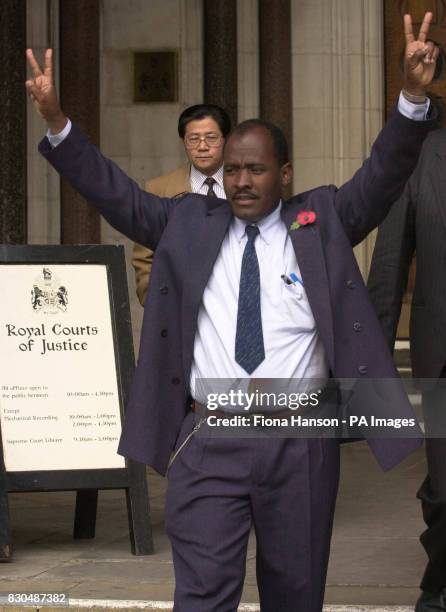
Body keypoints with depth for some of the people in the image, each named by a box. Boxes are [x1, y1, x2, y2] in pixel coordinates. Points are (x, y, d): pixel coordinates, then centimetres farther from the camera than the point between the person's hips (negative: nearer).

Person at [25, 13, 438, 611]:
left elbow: (382, 175, -1)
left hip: (301, 443, 0)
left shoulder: (322, 221, 9)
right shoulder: (187, 224, 11)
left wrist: (413, 95, -17)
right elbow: (115, 192, 8)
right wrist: (55, 121, -3)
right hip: (208, 442, 0)